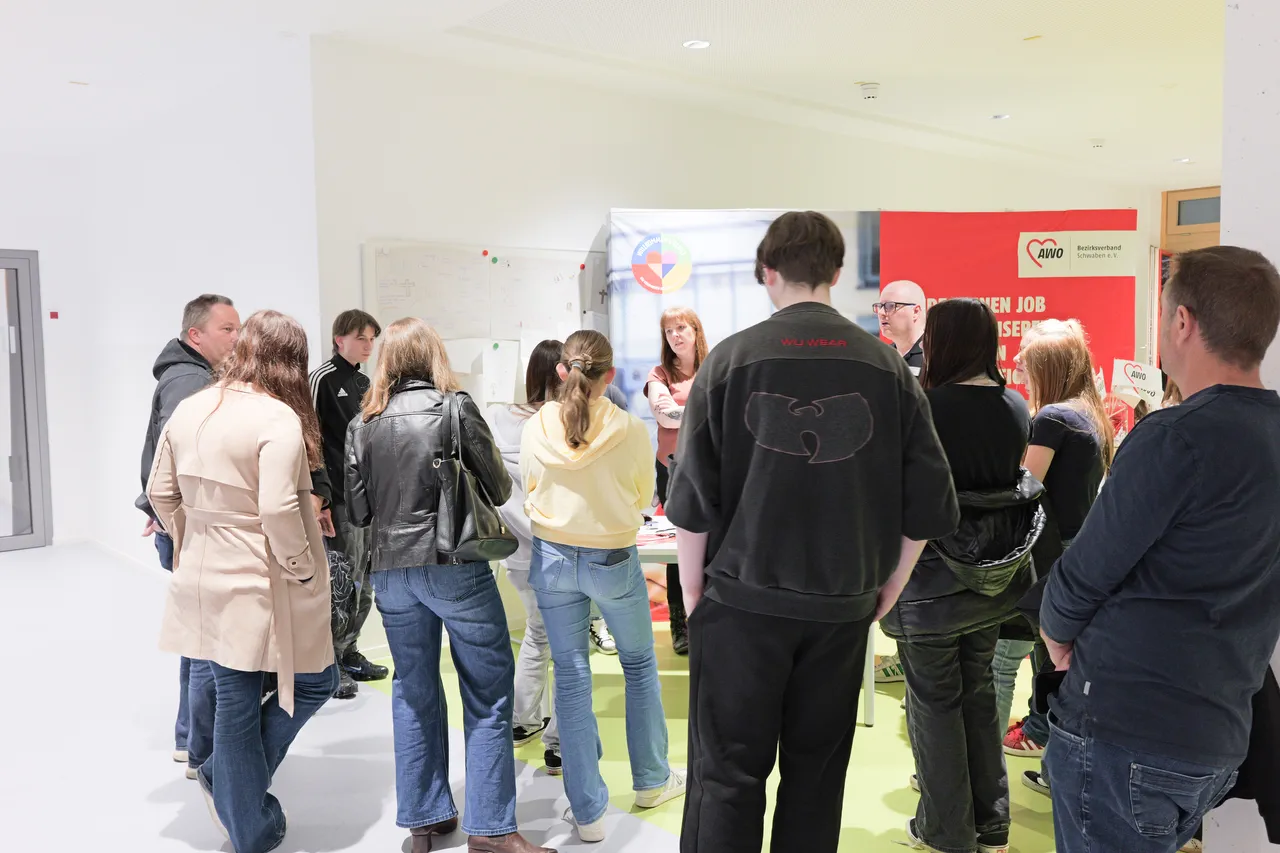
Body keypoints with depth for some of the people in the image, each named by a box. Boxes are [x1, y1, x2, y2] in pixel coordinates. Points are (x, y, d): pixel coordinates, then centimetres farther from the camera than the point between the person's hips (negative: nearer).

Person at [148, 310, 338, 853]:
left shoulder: (188, 409, 6)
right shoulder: (278, 418, -17)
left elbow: (160, 492, 11)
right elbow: (277, 508, -25)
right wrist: (303, 569, -12)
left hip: (205, 583, 8)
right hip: (263, 586, -7)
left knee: (236, 701, 16)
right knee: (315, 682, 13)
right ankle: (226, 779, 14)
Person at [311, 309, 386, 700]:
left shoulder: (364, 382, 16)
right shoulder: (323, 378, -9)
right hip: (339, 497, -8)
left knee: (364, 582, 13)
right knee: (343, 581, -6)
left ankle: (349, 652, 25)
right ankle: (332, 662, 6)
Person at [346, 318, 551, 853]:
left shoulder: (364, 422, 5)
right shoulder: (455, 407, -6)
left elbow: (357, 511, 6)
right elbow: (498, 490, -3)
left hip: (392, 572, 5)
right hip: (455, 567, -4)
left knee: (415, 692, 15)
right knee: (487, 694, 3)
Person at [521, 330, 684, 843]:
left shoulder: (535, 429, -10)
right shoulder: (631, 431, -16)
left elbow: (531, 494, 4)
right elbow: (643, 498, 0)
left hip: (552, 558, 2)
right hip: (613, 560, -1)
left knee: (571, 676, 11)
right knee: (639, 664, 21)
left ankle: (587, 811, 18)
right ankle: (651, 780, 36)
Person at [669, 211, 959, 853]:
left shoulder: (730, 360, -6)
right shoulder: (885, 367, 0)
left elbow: (692, 498, -7)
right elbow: (928, 501, 0)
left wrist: (694, 595, 4)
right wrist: (886, 591, 12)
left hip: (741, 601, -2)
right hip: (842, 610, 2)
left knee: (726, 777, 8)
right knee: (817, 777, 15)